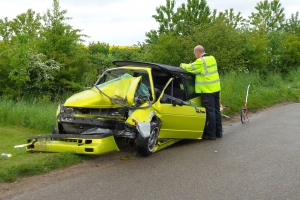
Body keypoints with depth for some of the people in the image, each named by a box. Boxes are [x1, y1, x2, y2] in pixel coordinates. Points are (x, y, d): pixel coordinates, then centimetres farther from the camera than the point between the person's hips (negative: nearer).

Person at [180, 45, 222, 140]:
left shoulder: (200, 61, -16)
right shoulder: (212, 58, 11)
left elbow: (189, 68, -9)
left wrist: (182, 65, 10)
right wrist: (188, 65, 13)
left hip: (207, 91, -8)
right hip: (216, 88, 9)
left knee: (210, 112, -3)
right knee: (216, 110, 15)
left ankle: (211, 134, 3)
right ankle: (218, 131, 23)